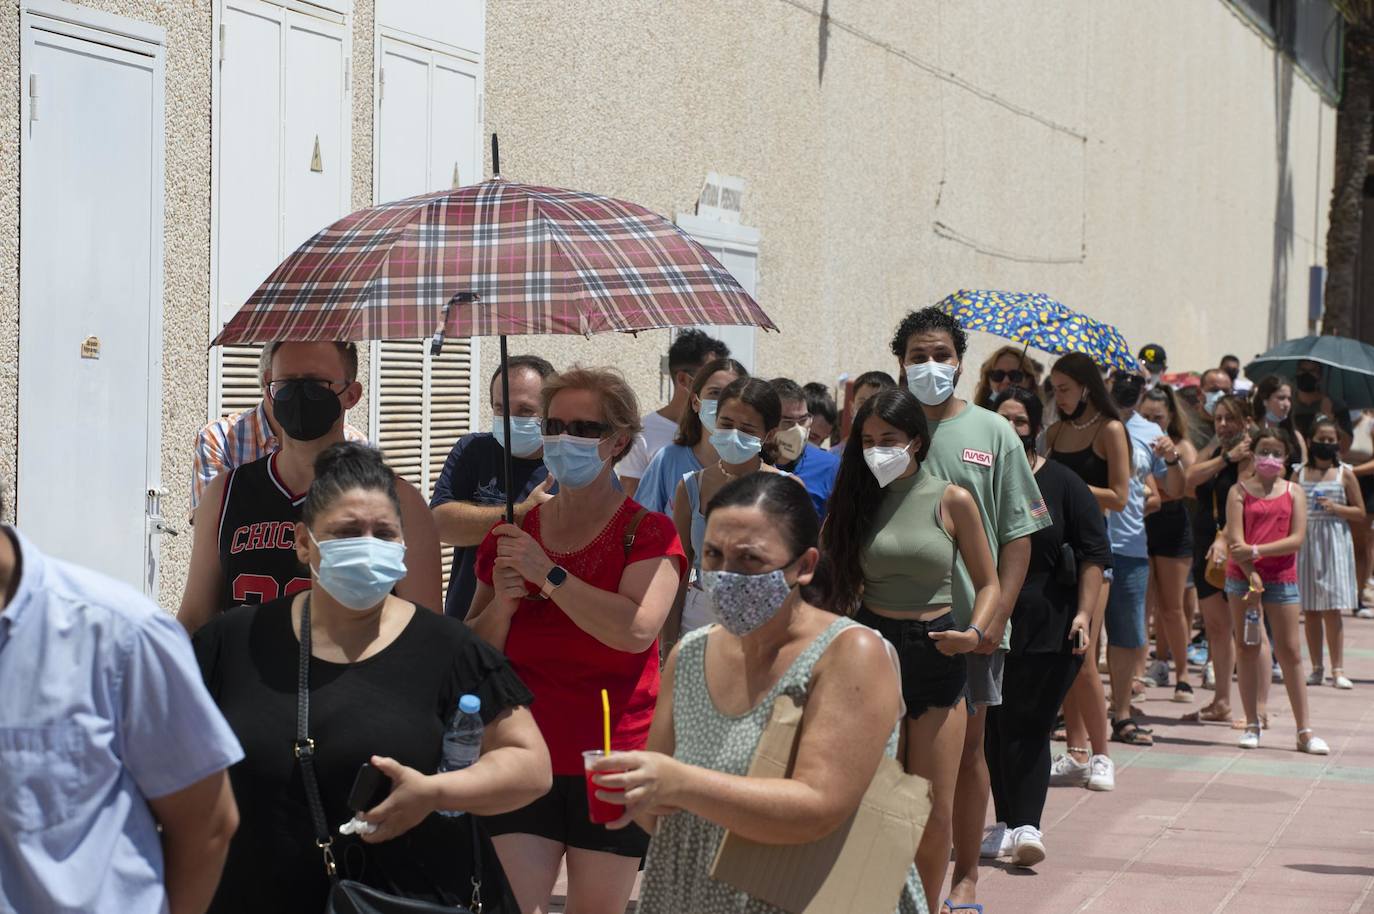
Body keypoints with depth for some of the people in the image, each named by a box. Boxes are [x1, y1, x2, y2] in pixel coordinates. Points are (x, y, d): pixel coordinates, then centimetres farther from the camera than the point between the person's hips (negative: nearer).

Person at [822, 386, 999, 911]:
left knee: (935, 809, 2)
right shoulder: (860, 500, 4)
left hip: (935, 653, -1)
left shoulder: (951, 501, -3)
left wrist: (975, 632, -14)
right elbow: (845, 583, 10)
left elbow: (988, 583, 3)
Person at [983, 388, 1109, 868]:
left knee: (1028, 727, -4)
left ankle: (1025, 825, -8)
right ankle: (1008, 822, 14)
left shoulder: (1063, 484, 1)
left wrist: (1084, 613, -9)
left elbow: (1093, 553, 1)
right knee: (994, 726, 5)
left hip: (1048, 628, -2)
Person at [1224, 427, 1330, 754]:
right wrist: (1252, 575, -17)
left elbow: (1297, 539, -5)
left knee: (1290, 652, 1)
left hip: (1282, 577, 0)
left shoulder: (1294, 493, 5)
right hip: (1242, 576, 0)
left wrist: (1257, 550, -15)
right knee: (1247, 648, 4)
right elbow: (1235, 539, -7)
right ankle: (1252, 725, 11)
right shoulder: (1240, 491, 2)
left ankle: (1304, 730, 3)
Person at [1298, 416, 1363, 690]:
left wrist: (1336, 508, -12)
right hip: (1305, 544, 2)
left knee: (1332, 610, -5)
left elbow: (1360, 513, 5)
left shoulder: (1344, 474, 2)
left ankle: (1337, 670, -1)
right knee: (1310, 610, 4)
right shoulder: (1300, 475, 7)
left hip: (1334, 544, -2)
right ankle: (1316, 669, 12)